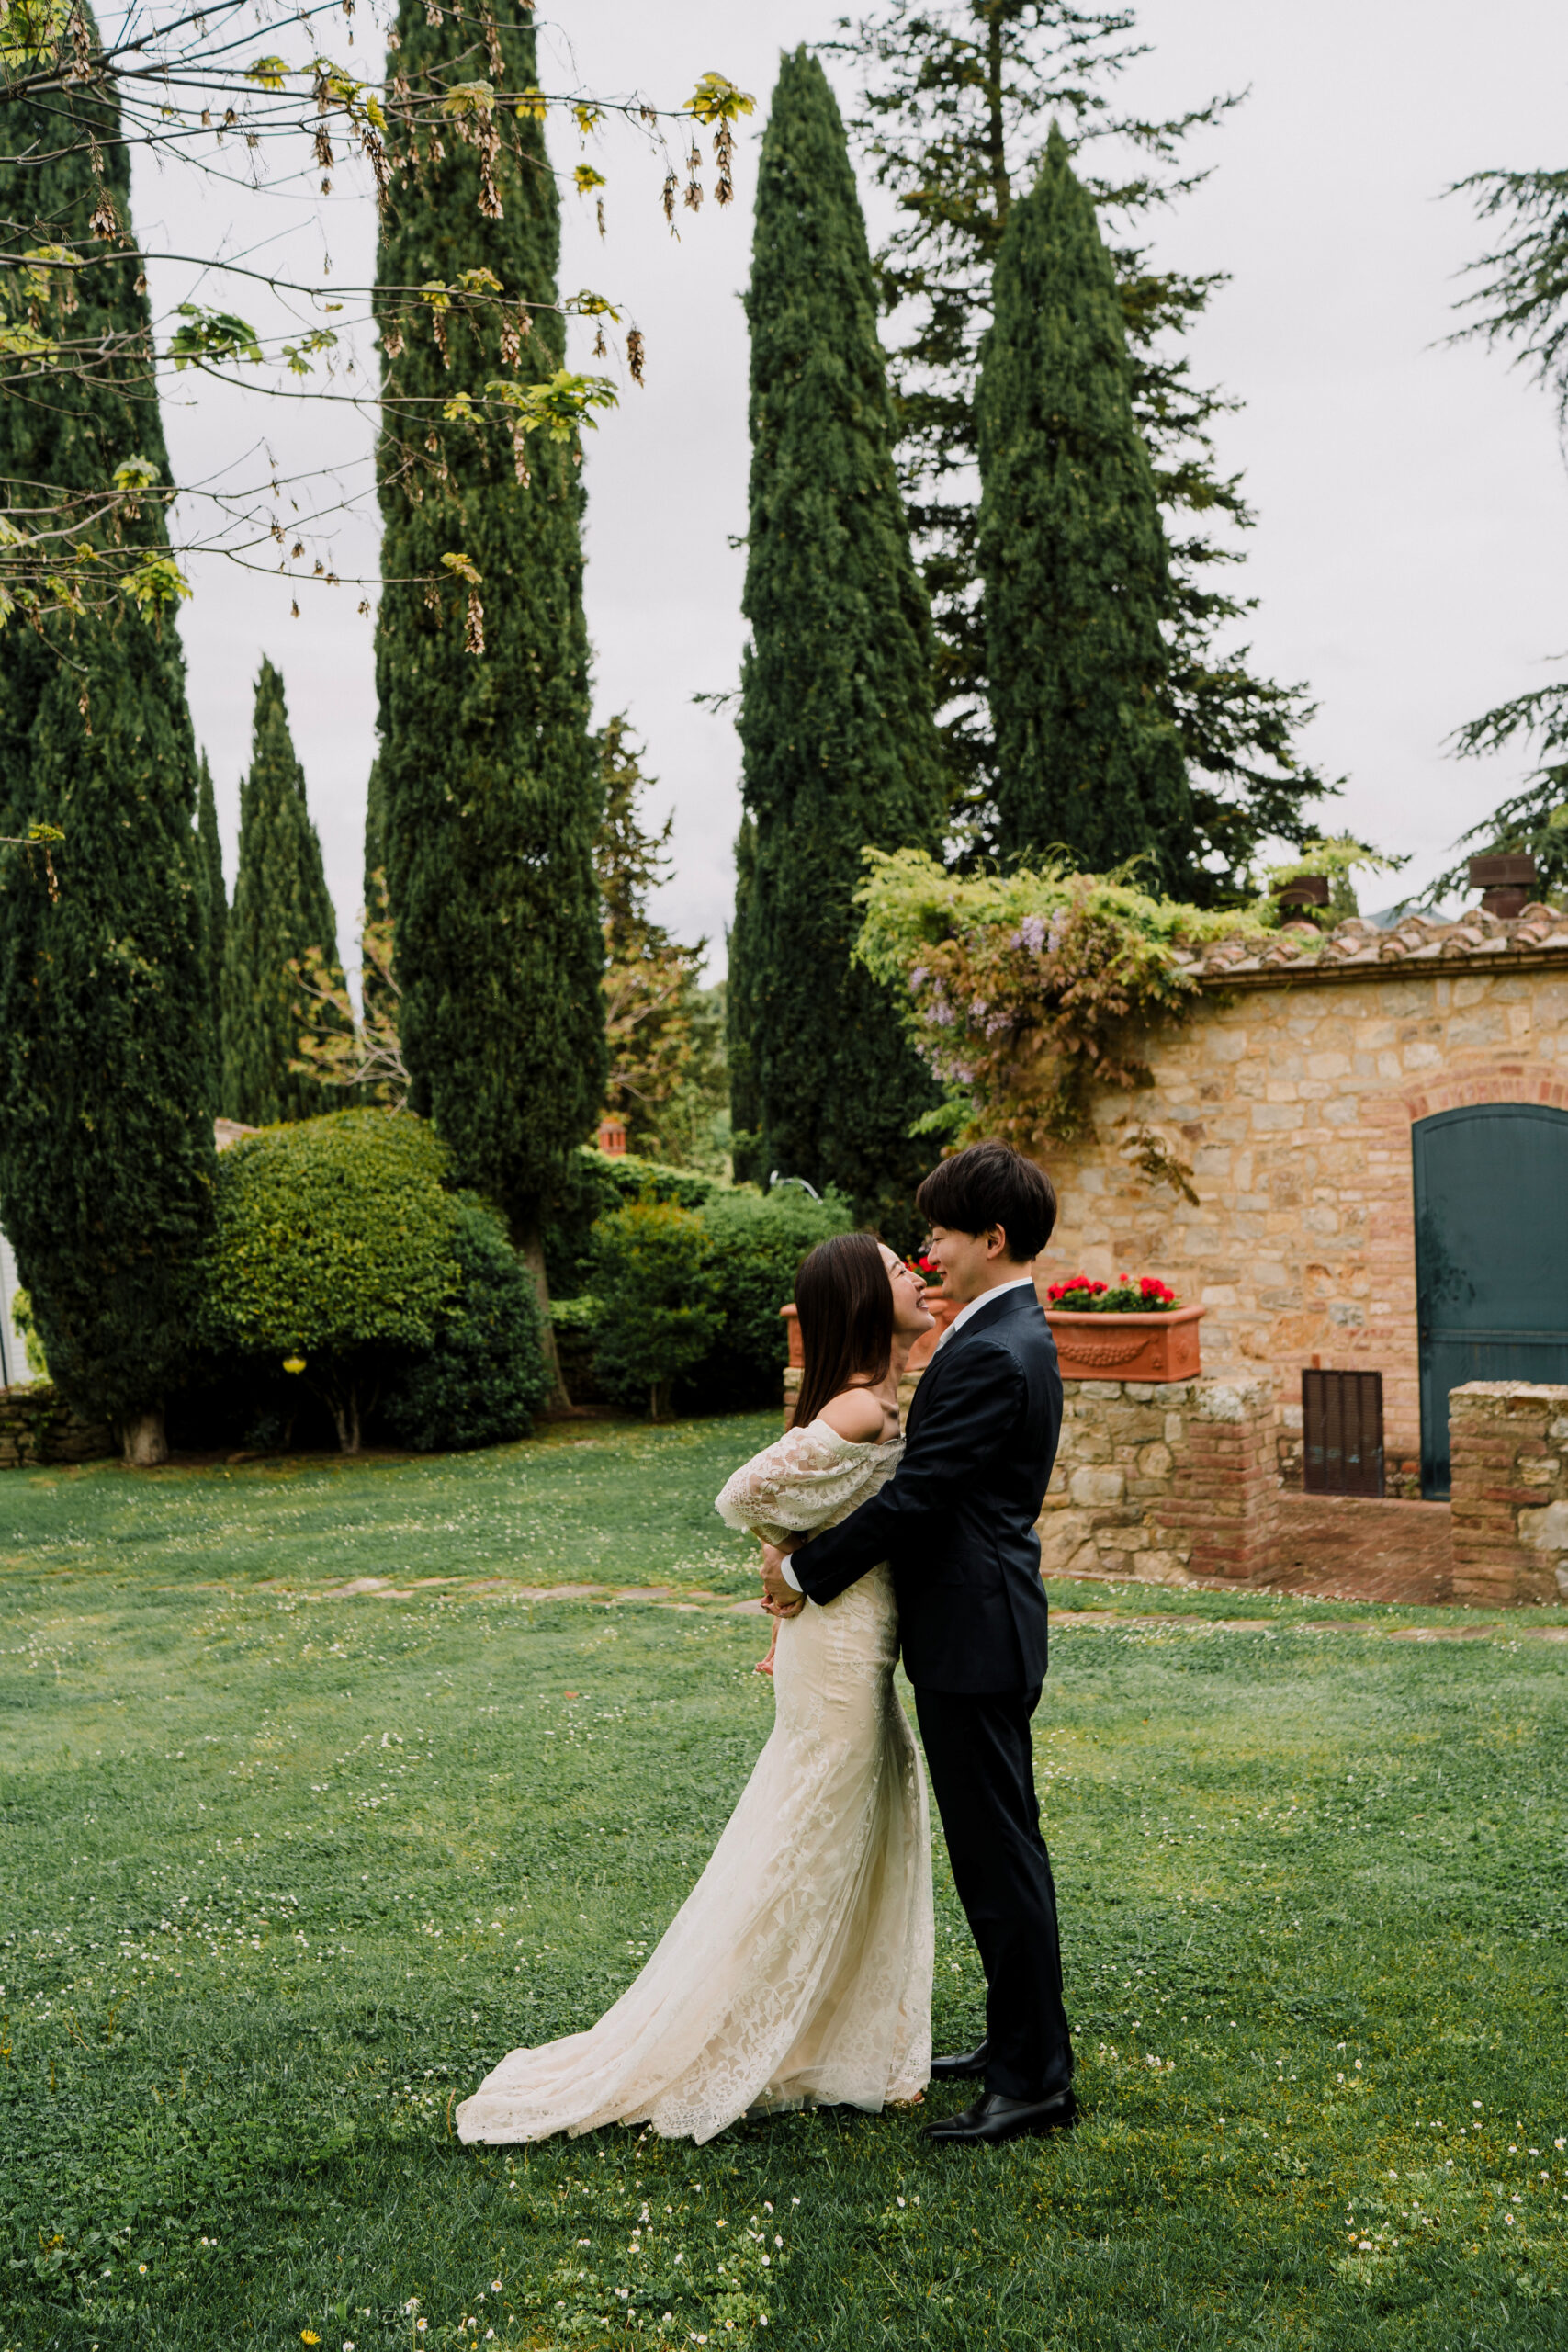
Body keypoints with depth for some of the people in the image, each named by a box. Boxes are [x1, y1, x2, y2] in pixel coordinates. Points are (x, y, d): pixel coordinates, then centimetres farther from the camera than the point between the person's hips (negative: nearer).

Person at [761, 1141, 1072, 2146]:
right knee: (1002, 1846, 19)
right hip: (980, 1627, 11)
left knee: (999, 1854, -2)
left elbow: (915, 1496, -21)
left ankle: (1035, 2079, 9)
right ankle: (1019, 2041, 32)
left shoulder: (992, 1355, -21)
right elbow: (931, 1483, 15)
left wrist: (806, 1571, -9)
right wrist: (815, 1550, 11)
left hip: (974, 1640, -11)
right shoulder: (1015, 1334, 12)